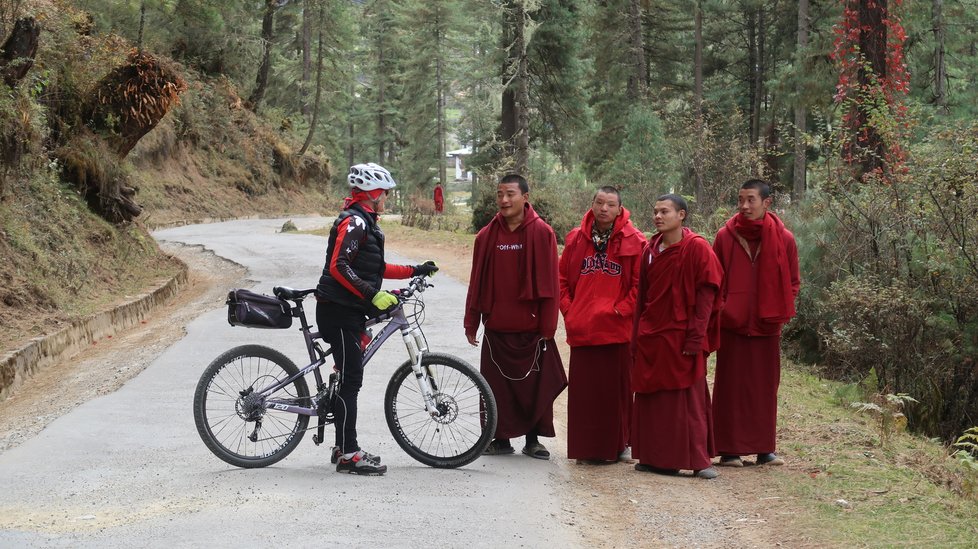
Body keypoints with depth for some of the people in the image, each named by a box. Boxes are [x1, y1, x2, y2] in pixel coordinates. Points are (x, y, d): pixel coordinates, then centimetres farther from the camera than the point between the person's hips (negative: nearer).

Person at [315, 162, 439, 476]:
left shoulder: (364, 222, 18)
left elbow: (375, 270, 26)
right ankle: (348, 456, -7)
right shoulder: (354, 221, -15)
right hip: (339, 311, -10)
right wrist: (372, 294, -28)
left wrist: (415, 271, 27)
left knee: (350, 378, 14)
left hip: (350, 311, 10)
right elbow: (339, 267, -25)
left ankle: (344, 448, 21)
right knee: (350, 380, -9)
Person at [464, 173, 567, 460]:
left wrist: (547, 326, -6)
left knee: (536, 383, 4)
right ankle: (501, 438, 16)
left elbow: (549, 282, -4)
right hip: (497, 327, 2)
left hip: (531, 326, -2)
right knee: (497, 384, 6)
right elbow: (477, 281, 9)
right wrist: (471, 323, 9)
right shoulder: (487, 236, 4)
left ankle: (533, 439, 16)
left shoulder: (541, 232, -4)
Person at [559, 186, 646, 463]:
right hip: (581, 329, 3)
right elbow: (562, 278, 15)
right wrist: (568, 309, 4)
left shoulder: (633, 241, -2)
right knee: (582, 390, 6)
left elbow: (640, 283, -2)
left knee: (616, 389, 1)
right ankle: (585, 447, 14)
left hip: (617, 329, -3)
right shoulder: (575, 238, 9)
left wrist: (622, 310, -9)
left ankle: (615, 445, 12)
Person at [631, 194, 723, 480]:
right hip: (651, 336, 6)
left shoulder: (697, 248, -7)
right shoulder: (651, 249, 11)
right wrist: (638, 333, 10)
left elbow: (706, 293, -11)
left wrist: (696, 336, -16)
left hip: (682, 335, -6)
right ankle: (654, 457, 15)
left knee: (689, 398, -3)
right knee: (651, 398, 7)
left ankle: (699, 460, 3)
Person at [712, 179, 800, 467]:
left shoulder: (784, 238, 0)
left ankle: (764, 449, 14)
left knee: (765, 386, 6)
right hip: (732, 325, -1)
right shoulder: (725, 236, -1)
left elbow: (792, 282, 8)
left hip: (767, 325, 1)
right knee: (730, 386, 1)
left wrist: (779, 312, -1)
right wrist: (723, 310, -1)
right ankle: (730, 450, 5)